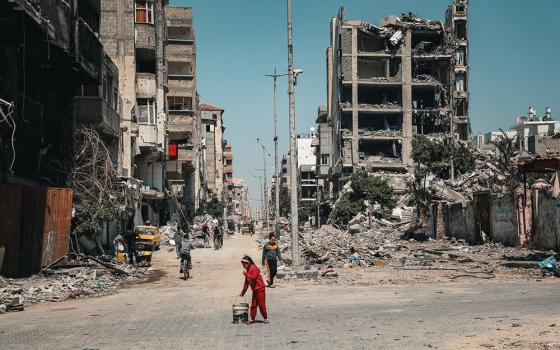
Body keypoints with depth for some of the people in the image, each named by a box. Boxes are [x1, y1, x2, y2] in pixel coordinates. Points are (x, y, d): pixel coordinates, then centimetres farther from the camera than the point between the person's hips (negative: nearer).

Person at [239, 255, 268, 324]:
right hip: (255, 290, 9)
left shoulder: (254, 268, -13)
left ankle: (265, 318, 4)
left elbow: (253, 277, -30)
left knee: (261, 304, -5)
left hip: (260, 289, -9)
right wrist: (243, 292, 23)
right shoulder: (248, 270, 14)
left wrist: (246, 274, -21)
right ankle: (252, 319, 11)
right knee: (253, 305, 8)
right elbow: (246, 282, 21)